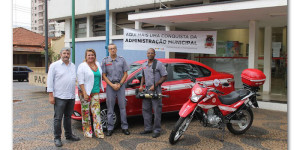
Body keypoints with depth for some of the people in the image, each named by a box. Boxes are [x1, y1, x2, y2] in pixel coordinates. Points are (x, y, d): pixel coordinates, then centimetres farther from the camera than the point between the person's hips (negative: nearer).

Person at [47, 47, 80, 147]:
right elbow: (50, 81, -5)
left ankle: (69, 135, 26)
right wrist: (51, 95, -11)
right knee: (58, 118, -1)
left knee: (68, 117, 15)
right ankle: (57, 138, 9)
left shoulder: (73, 66, 14)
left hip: (71, 97, 5)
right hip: (60, 97, -5)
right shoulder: (54, 65, -2)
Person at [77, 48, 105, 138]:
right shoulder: (82, 66, -7)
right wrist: (84, 93, -18)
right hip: (85, 92, -4)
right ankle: (87, 131, 15)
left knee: (96, 112, 0)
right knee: (86, 112, 3)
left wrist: (100, 88, 15)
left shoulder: (98, 64, 11)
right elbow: (80, 81, -12)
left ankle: (98, 132, 3)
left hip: (95, 92, 5)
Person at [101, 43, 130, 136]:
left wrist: (119, 84, -8)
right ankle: (110, 128, 11)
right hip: (110, 86, 0)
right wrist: (112, 85, -10)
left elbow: (125, 74, 4)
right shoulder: (105, 61, 3)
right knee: (110, 108, 3)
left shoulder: (122, 60, 5)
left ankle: (124, 127, 12)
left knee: (122, 106, 3)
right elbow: (104, 75, 1)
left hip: (120, 85, 0)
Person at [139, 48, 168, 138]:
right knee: (146, 110, 11)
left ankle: (157, 130, 6)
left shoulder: (159, 64, -6)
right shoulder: (144, 65, 13)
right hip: (146, 90, 7)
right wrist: (141, 85, 8)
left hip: (156, 91, -7)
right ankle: (148, 128, 23)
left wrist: (155, 85, -16)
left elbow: (164, 77, -9)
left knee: (157, 111, -3)